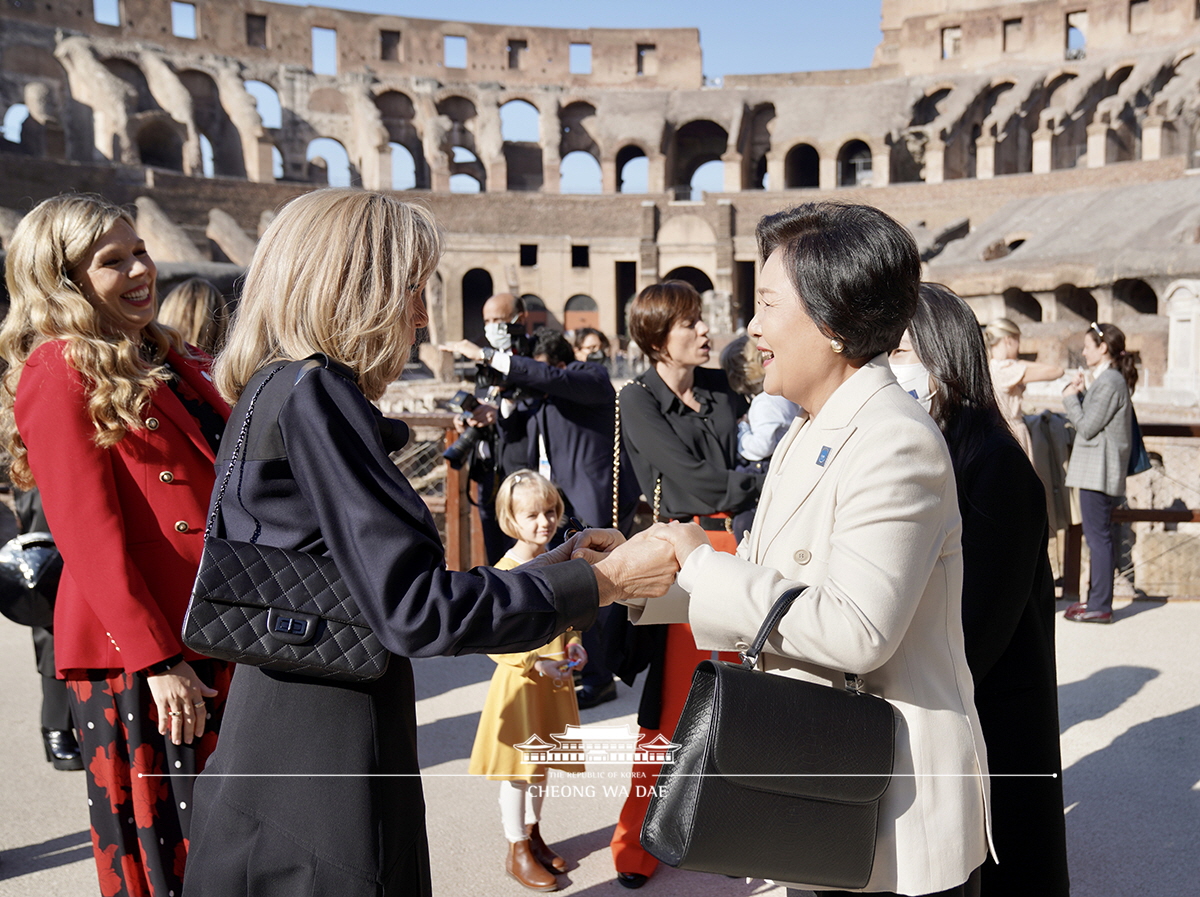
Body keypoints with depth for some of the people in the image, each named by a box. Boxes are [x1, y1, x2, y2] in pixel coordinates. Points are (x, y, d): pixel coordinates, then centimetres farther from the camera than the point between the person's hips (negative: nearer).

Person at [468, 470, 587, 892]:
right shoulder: (505, 573, -17)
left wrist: (574, 645, -1)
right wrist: (537, 663, -24)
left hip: (556, 682, 6)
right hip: (519, 682, -6)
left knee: (541, 763, 20)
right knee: (517, 769, 5)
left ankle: (533, 834, 38)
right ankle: (517, 850, 22)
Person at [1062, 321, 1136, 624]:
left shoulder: (1110, 382, -16)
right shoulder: (1109, 379, 16)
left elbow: (1087, 427, -17)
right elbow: (1087, 421, 16)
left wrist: (1070, 398, -6)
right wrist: (1078, 394, 7)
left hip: (1099, 470, -11)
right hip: (1098, 470, 11)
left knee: (1098, 535, -6)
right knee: (1099, 535, 14)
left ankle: (1100, 606, -2)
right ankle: (1097, 598, 22)